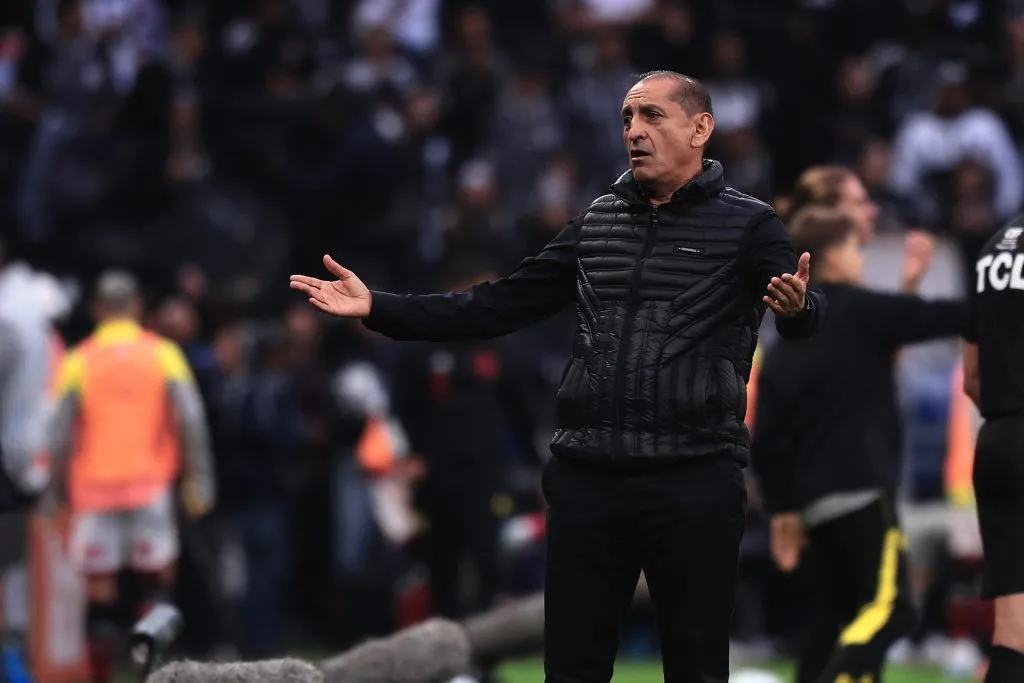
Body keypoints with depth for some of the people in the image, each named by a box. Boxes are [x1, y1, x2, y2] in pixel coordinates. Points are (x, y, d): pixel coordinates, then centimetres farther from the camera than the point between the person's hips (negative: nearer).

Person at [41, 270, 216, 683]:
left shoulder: (78, 362, 1)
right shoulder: (163, 354, 3)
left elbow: (61, 435, -2)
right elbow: (191, 420, -5)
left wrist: (55, 491, 4)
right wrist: (199, 480, -2)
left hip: (95, 490, 0)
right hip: (150, 486, 0)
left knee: (100, 595, 4)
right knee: (157, 577, 6)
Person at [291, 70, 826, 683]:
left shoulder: (747, 224, -1)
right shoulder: (597, 223, 14)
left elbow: (807, 312, -17)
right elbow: (501, 306, 15)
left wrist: (798, 307, -42)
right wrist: (377, 307, 7)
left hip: (694, 483, -5)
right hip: (586, 478, 5)